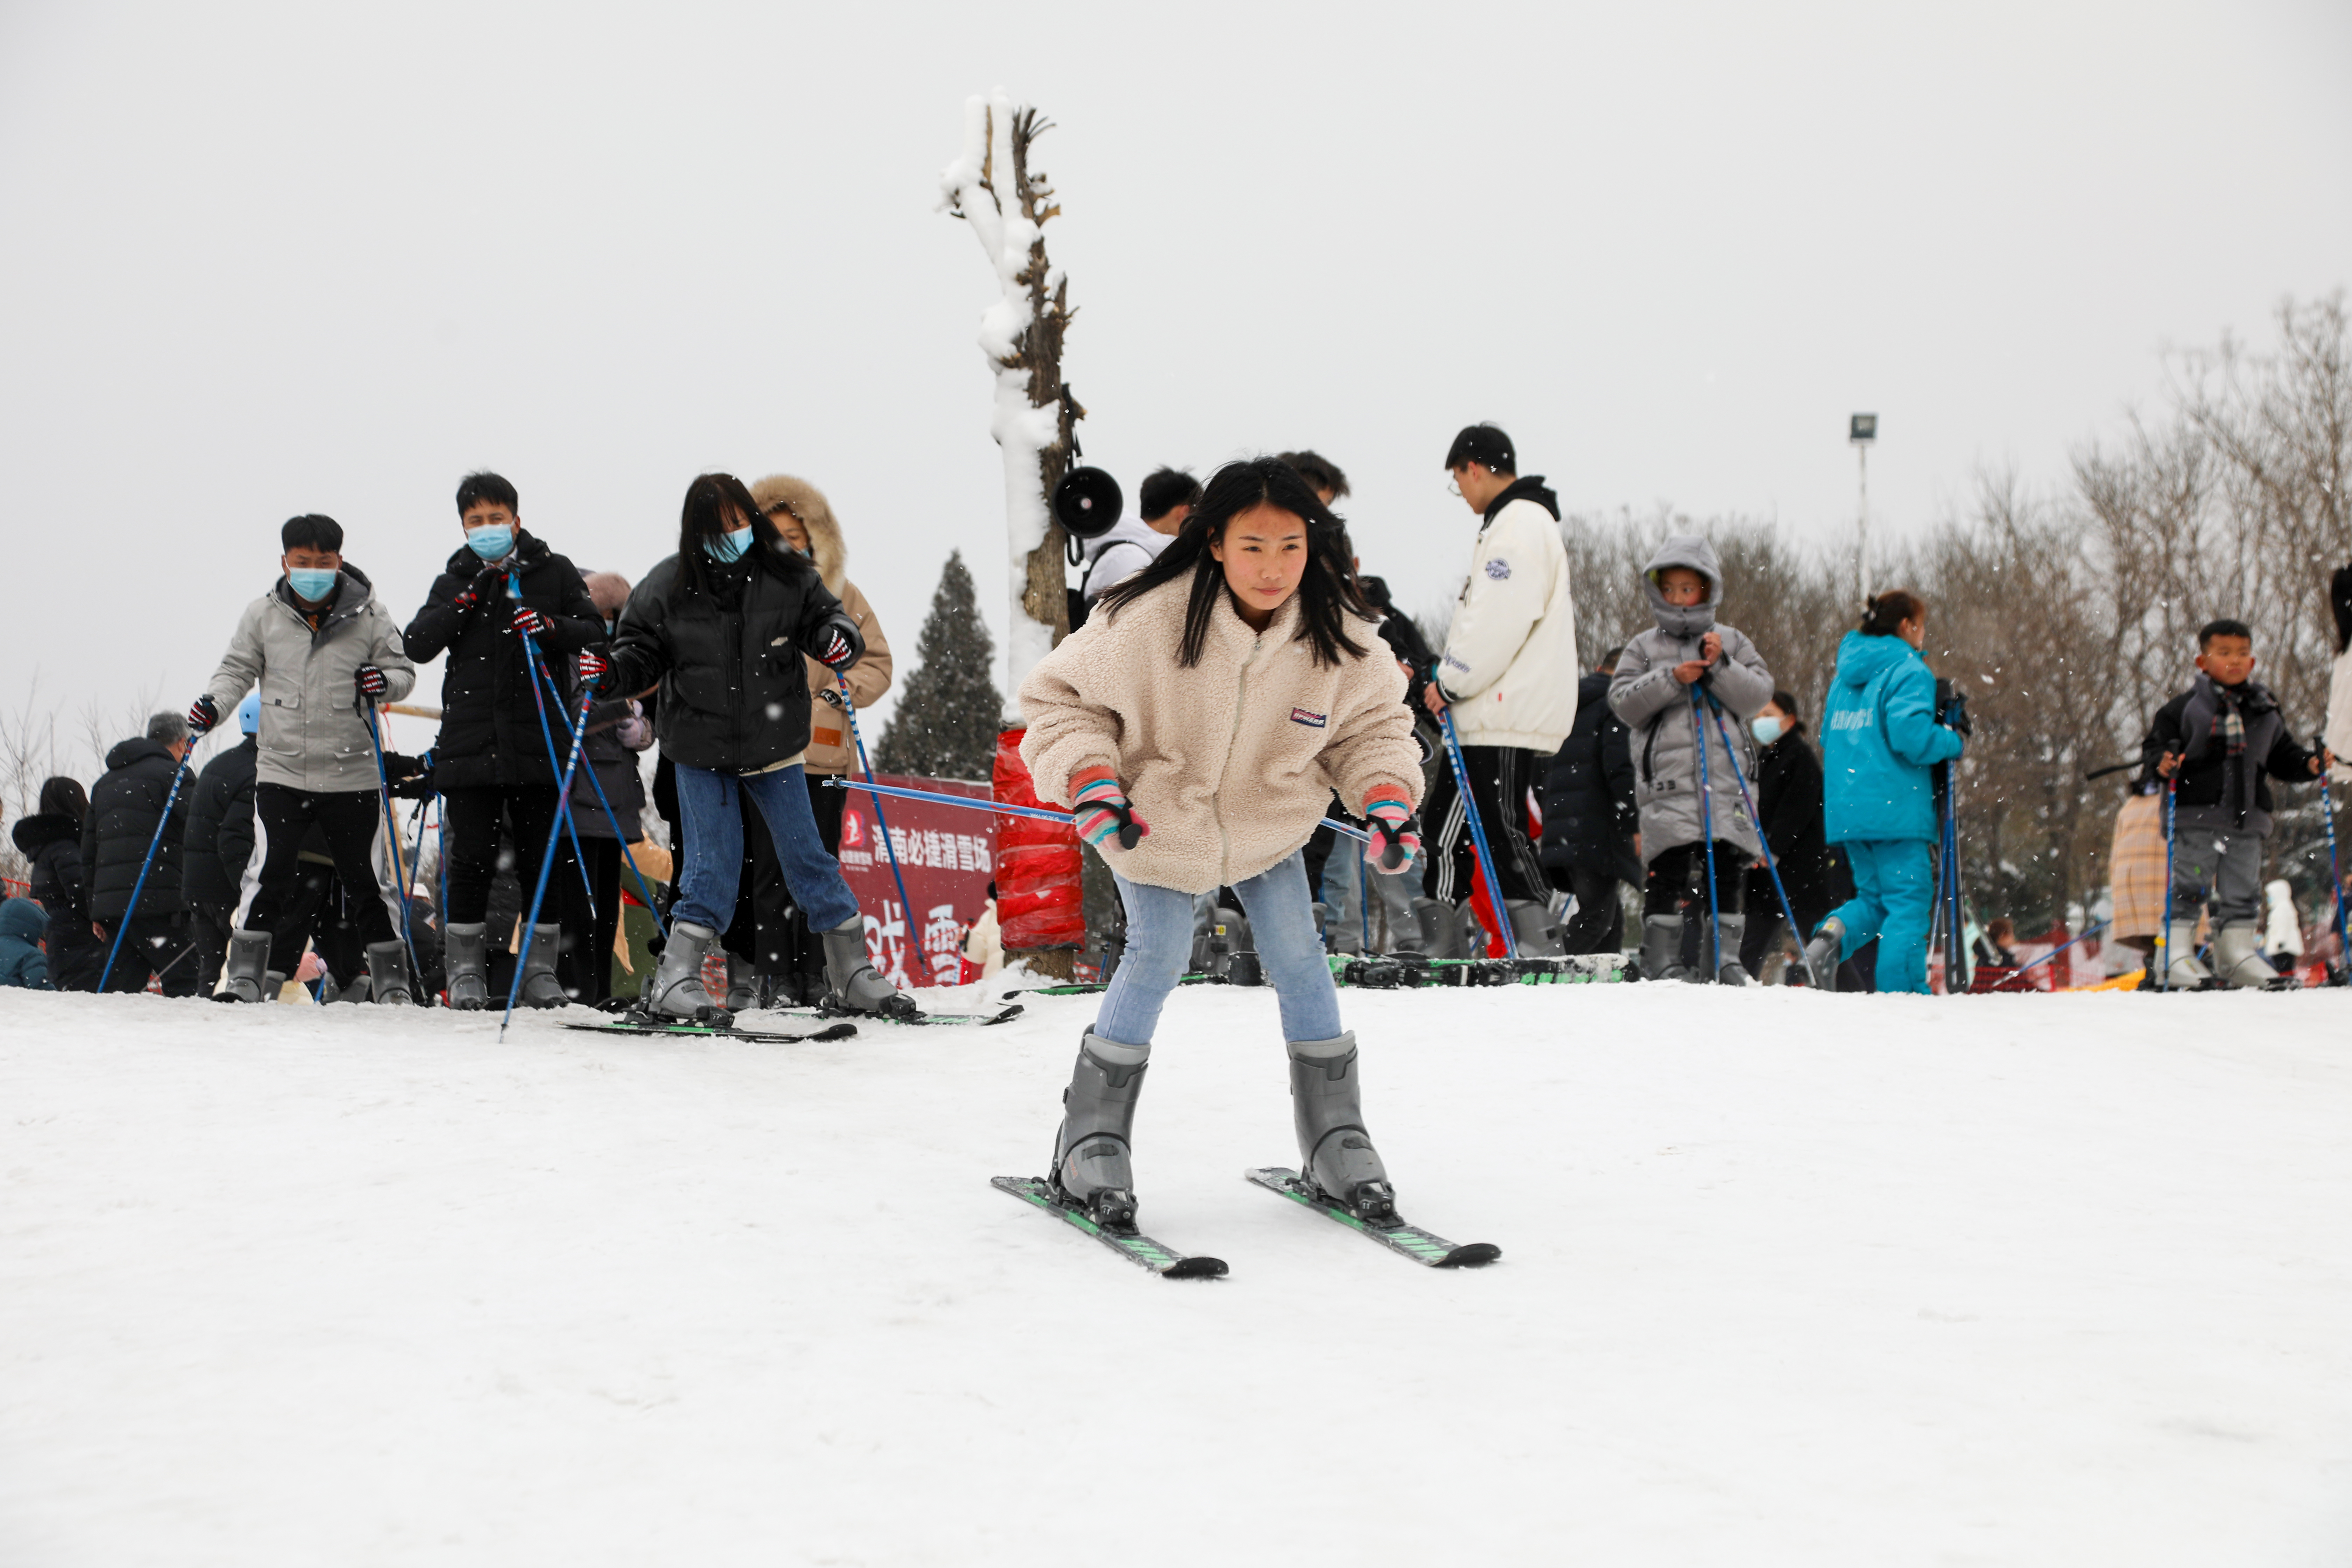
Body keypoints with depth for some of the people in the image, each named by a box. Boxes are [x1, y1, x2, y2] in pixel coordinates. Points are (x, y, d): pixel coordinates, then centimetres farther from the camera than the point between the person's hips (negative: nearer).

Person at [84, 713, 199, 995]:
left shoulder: (104, 782, 25)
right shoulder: (171, 773, -1)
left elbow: (88, 852, 25)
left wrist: (95, 912, 26)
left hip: (107, 900, 7)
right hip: (157, 899, -7)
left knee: (121, 989, 7)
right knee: (185, 982, -9)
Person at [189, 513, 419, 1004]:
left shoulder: (369, 616, 0)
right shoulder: (263, 615, 2)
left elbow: (405, 671, 7)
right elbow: (238, 669, 12)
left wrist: (385, 682, -14)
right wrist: (214, 704, -6)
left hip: (352, 774, 0)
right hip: (282, 770, 0)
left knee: (369, 880, 5)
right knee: (268, 873, -11)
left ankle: (392, 980, 17)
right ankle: (244, 976, -3)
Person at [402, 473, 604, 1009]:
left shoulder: (552, 571, 8)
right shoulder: (456, 579, 12)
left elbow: (594, 631, 5)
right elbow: (416, 645, 2)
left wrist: (551, 627, -13)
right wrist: (464, 600, -8)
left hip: (538, 739, -1)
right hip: (470, 738, 1)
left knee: (542, 856, 4)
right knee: (472, 857, 0)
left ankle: (541, 966, 13)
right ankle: (466, 969, 8)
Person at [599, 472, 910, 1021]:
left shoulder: (787, 575, -6)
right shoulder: (670, 585, -8)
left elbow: (824, 616, 4)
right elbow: (643, 649, 1)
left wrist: (839, 637, -18)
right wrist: (611, 670, -19)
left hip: (774, 749, 2)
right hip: (700, 752, -2)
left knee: (808, 858, 6)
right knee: (713, 868, -5)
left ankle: (853, 978, 14)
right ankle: (673, 981, 5)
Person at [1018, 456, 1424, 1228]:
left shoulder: (1339, 635, -21)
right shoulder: (1150, 619, -31)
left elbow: (1373, 724, -2)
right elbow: (1059, 698, -17)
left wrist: (1386, 793, -20)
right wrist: (1088, 779, -31)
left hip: (1270, 820, 3)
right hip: (1151, 817, -3)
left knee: (1297, 956, -2)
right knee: (1159, 954, -12)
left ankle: (1336, 1137, 14)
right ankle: (1092, 1144, 3)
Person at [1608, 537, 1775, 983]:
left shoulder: (1732, 642, 15)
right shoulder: (1644, 647, 13)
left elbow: (1759, 694, 4)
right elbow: (1623, 702, 1)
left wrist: (1721, 668, -10)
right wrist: (1671, 679, -10)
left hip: (1725, 776, 2)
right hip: (1667, 775, -2)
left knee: (1727, 865, -1)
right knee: (1668, 868, -7)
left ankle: (1723, 956, 4)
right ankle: (1661, 958, -3)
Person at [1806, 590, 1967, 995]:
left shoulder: (1847, 673, 17)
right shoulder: (1909, 671, -8)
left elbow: (1829, 738, 23)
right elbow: (1912, 736, -20)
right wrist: (1954, 741, -3)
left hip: (1846, 808, 8)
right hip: (1896, 808, -8)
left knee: (1874, 896, 16)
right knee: (1909, 899, -2)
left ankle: (1833, 934, -11)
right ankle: (1902, 990, -6)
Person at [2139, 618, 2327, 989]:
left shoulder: (2266, 711, 14)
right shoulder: (2186, 708, 0)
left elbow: (2282, 758, 20)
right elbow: (2154, 743, 0)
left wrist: (2308, 764, 3)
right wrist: (2162, 763, -21)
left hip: (2247, 820, 4)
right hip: (2196, 816, -4)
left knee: (2243, 890, 6)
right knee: (2189, 887, -5)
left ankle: (2238, 952, 13)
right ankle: (2176, 952, 0)